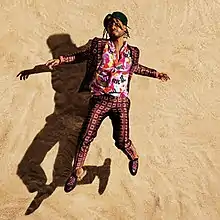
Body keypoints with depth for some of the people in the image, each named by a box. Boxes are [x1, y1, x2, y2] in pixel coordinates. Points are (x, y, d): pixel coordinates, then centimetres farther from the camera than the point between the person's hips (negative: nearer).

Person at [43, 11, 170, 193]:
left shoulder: (132, 52, 5)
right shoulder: (99, 45, 0)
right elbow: (83, 56, 15)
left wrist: (156, 74, 27)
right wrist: (60, 59, 9)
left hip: (121, 102, 1)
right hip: (99, 100, -1)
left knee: (122, 141, -1)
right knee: (86, 137, -8)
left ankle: (133, 156, 35)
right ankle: (77, 172, 12)